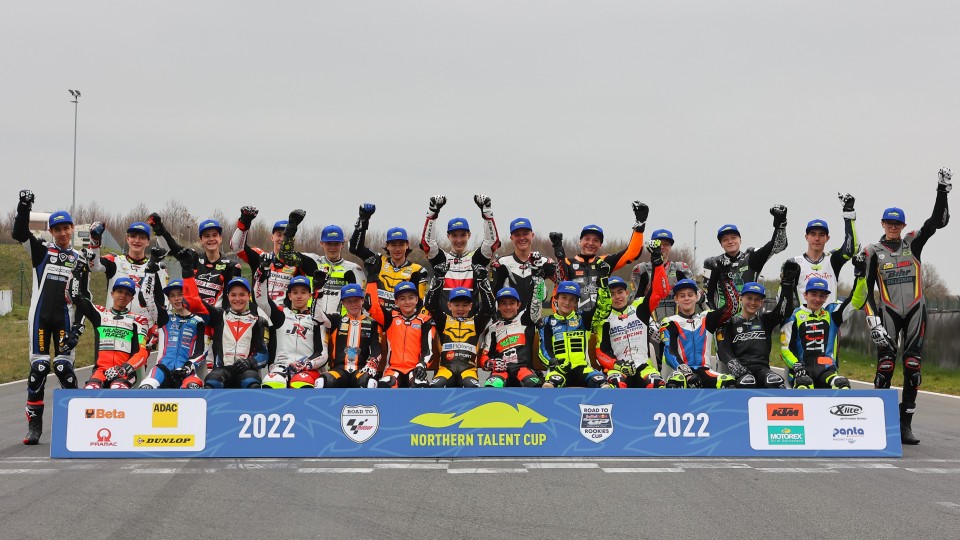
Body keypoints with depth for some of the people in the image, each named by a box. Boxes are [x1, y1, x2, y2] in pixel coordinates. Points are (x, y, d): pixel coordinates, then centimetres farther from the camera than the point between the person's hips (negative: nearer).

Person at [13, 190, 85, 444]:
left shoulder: (79, 260, 11)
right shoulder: (41, 250, 9)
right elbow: (19, 233, -5)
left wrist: (79, 325, 1)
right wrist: (24, 207, -16)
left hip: (64, 318, 0)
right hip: (40, 316, 0)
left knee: (64, 367, -7)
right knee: (38, 367, -4)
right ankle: (34, 425, 2)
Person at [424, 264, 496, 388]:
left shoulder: (475, 322, 19)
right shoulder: (444, 321, 18)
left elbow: (488, 307, 4)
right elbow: (431, 304, 4)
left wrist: (482, 279, 0)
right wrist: (438, 277, -3)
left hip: (468, 368, 0)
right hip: (446, 367, 0)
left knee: (472, 386, -34)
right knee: (436, 386, -33)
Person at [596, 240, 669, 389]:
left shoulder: (640, 308, 12)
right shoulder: (605, 320, 11)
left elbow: (660, 291, -2)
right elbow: (601, 352, 5)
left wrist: (657, 260, -8)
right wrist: (616, 364, -16)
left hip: (643, 365, 1)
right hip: (617, 368, -1)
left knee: (656, 385, -32)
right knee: (616, 384, -36)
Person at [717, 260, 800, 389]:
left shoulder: (765, 320, 21)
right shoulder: (731, 323, 14)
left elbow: (786, 311, 4)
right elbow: (723, 349, 3)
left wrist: (787, 282, -5)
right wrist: (734, 365, -18)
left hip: (762, 368, 2)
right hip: (740, 370, -2)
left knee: (776, 383, -31)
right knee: (747, 382, -37)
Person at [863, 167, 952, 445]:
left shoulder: (913, 243, 8)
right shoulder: (873, 252, 4)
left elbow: (938, 220, 0)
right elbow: (866, 287, 1)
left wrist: (943, 190, -9)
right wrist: (872, 317, -9)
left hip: (915, 311, 2)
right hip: (888, 313, -2)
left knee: (912, 367, -2)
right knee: (885, 366, -10)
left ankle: (906, 424, 2)